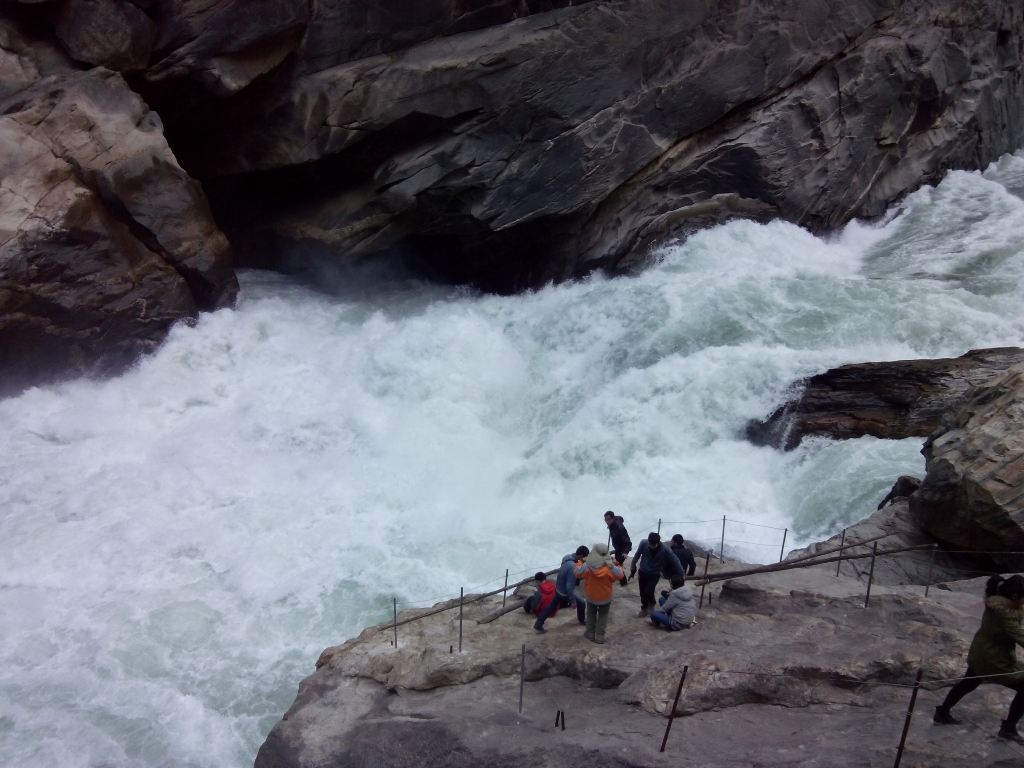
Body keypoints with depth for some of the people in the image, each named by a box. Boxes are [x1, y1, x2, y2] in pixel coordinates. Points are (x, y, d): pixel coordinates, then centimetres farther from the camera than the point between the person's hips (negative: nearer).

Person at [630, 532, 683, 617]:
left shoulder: (665, 550, -27)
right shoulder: (643, 543, -22)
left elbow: (675, 561, -15)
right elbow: (637, 555, -6)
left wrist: (680, 574, -9)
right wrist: (632, 568, 4)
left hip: (654, 574, -2)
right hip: (643, 572, 2)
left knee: (648, 591, -13)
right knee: (642, 592, 11)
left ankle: (651, 603, 20)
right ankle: (644, 608, 36)